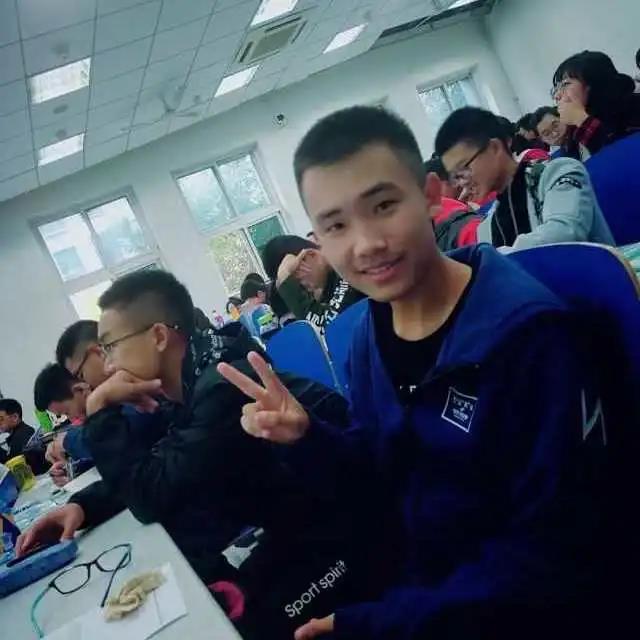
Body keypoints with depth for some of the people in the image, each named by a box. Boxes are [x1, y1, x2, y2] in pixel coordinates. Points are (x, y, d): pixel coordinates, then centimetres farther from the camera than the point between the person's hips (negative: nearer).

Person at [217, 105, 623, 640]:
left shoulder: (523, 327, -24)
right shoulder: (370, 334, -4)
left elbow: (551, 548, -21)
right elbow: (380, 483, 4)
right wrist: (307, 441, -15)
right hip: (422, 580, 5)